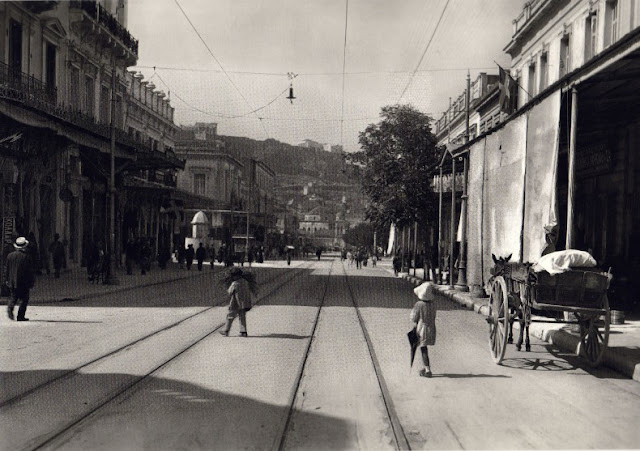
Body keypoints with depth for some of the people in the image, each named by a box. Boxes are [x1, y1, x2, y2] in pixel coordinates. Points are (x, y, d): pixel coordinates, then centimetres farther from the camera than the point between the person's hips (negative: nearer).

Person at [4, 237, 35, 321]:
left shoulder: (10, 255, 4)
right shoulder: (26, 256, -10)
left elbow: (7, 269, 9)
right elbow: (30, 270, -8)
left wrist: (6, 279, 18)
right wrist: (31, 282, -1)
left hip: (12, 282, 5)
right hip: (23, 282, -4)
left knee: (14, 297, 18)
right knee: (24, 299, 4)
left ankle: (10, 307, -11)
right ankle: (21, 316, 0)